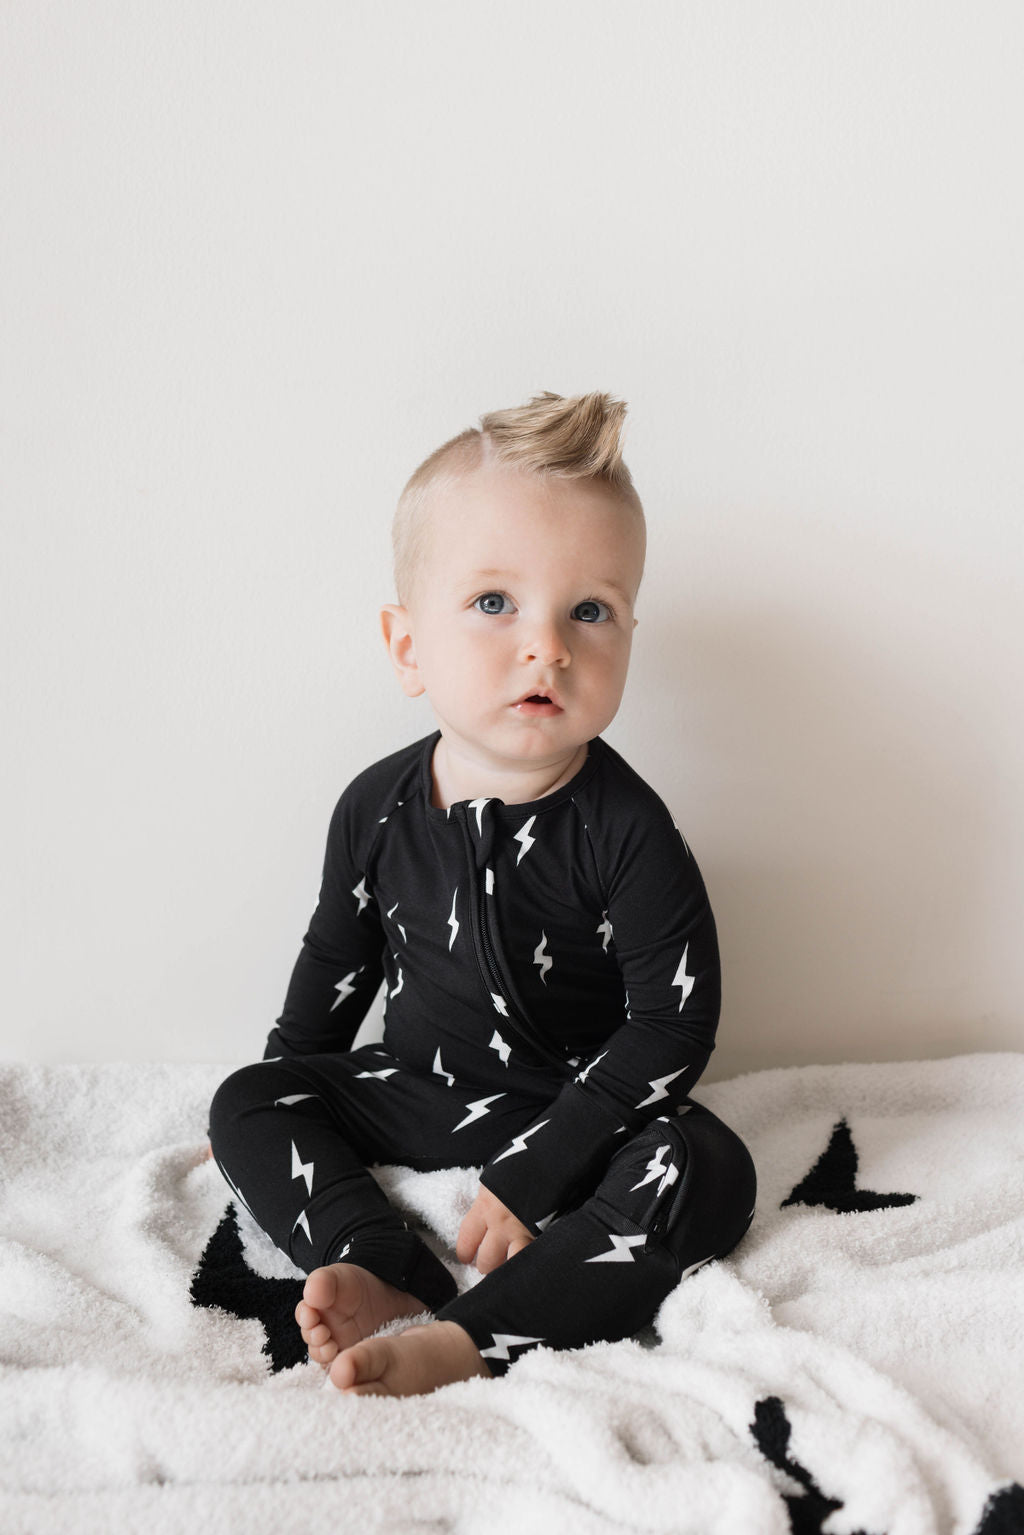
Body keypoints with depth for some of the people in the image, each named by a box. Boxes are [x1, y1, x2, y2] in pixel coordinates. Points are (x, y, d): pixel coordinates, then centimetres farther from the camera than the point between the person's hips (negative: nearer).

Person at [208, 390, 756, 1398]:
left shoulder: (623, 830, -21)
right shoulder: (377, 808, -9)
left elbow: (671, 1027, -21)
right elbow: (337, 959, 8)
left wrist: (532, 1180, -23)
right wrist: (282, 1099, 17)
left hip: (577, 1112, -4)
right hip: (417, 1090, 4)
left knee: (704, 1174, -29)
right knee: (247, 1104, -7)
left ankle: (464, 1339, -36)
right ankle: (386, 1277, -25)